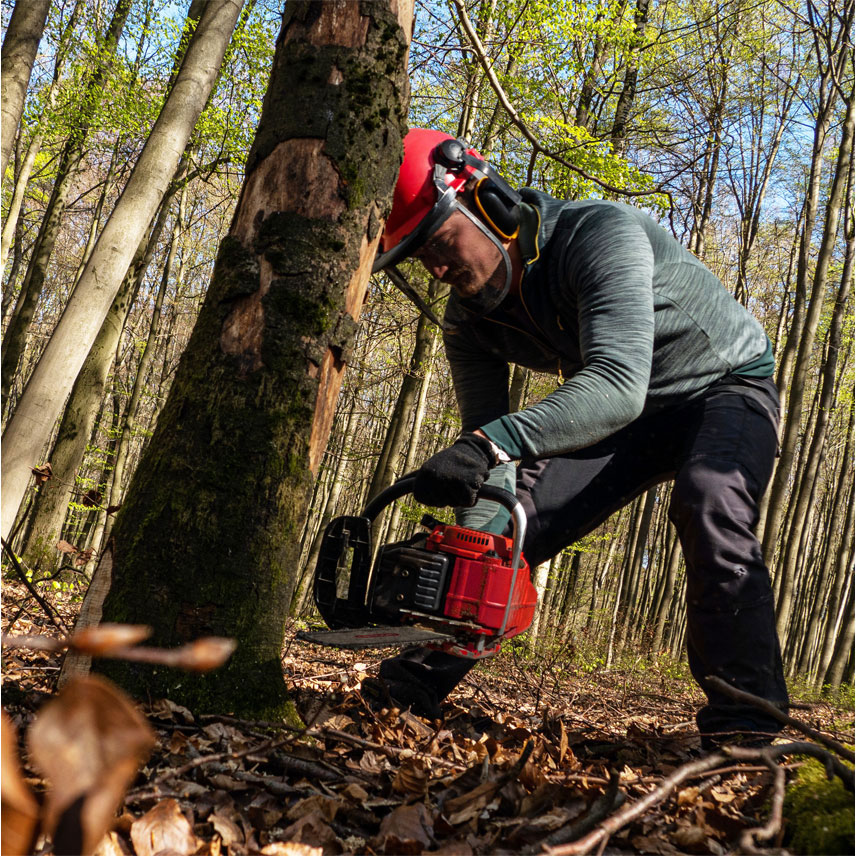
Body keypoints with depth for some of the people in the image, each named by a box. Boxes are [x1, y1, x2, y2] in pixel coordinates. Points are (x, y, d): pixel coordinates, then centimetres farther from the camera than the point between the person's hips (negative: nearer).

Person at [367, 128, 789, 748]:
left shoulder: (602, 232, -33)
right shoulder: (471, 318, -11)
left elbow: (617, 386, -47)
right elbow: (487, 434, -11)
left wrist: (491, 443, -59)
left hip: (726, 386, -5)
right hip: (627, 417, 6)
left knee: (707, 499, -36)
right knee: (509, 513, -8)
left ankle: (745, 726, -29)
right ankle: (415, 680, -1)